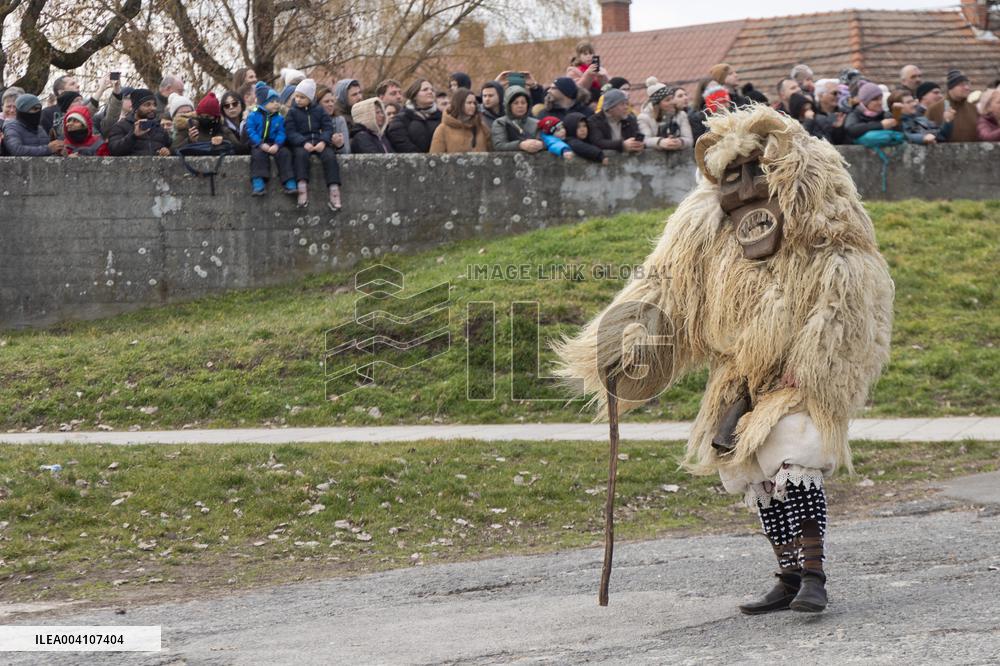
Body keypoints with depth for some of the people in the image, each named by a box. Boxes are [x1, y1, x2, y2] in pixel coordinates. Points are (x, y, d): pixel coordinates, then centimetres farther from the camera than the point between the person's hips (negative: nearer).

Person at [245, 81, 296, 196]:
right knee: (258, 154, -33)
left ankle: (289, 183, -23)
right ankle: (258, 184, -36)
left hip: (274, 145, 2)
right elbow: (251, 131, -8)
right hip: (258, 144, -2)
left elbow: (281, 133, -1)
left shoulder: (279, 118, 6)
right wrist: (261, 144, -21)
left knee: (285, 153, -22)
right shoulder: (253, 116, -2)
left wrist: (277, 145, -21)